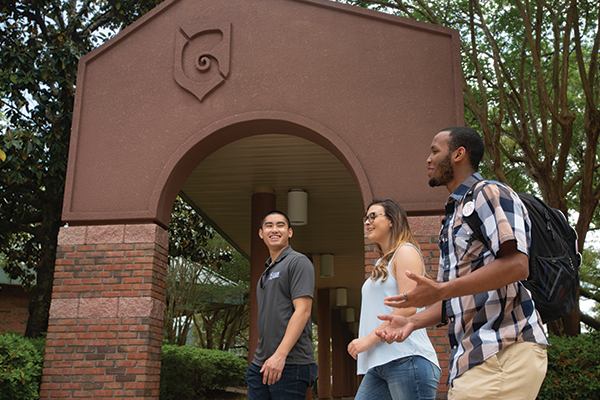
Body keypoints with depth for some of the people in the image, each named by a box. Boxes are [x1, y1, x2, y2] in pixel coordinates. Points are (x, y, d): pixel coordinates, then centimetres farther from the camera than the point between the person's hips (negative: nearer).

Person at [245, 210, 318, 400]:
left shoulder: (298, 262, -5)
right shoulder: (267, 272, 21)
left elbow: (303, 310, -15)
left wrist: (280, 355, -22)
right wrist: (259, 358, 16)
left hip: (290, 364, -8)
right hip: (261, 364, 8)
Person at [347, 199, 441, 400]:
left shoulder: (406, 252, -2)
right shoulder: (382, 263, 24)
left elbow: (407, 307, -14)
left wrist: (368, 339, -14)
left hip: (405, 359, -9)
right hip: (379, 363, 9)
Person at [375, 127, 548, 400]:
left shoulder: (489, 193, -3)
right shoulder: (452, 220, 25)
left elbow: (516, 265, -19)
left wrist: (441, 290, -23)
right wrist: (413, 322, 7)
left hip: (505, 352, -9)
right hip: (471, 358, 9)